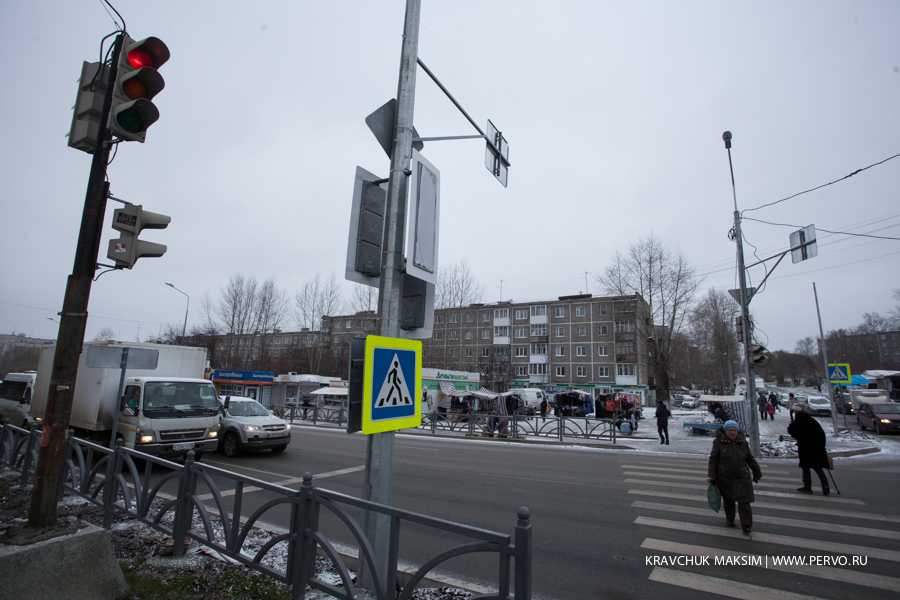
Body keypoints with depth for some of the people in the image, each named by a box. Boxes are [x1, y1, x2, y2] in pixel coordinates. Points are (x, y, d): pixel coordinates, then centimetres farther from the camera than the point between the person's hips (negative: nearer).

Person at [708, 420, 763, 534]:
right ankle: (729, 519, 30)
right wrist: (712, 475, -7)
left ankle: (746, 524, 9)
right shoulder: (719, 442, -8)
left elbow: (750, 459, 13)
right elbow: (713, 459, -5)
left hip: (742, 477, 1)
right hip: (725, 477, -1)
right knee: (728, 500, 11)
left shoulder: (743, 442, 1)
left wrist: (757, 473, 18)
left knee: (744, 501, -2)